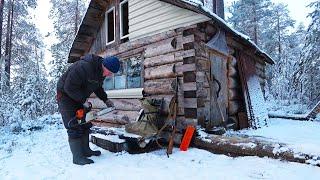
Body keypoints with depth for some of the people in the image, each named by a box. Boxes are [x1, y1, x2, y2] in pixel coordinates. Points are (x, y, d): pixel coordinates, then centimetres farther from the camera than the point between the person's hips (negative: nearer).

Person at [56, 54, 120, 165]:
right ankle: (78, 157, -2)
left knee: (85, 124, 11)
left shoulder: (101, 72, -7)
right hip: (66, 95, -9)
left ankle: (85, 150, 22)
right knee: (74, 127, -10)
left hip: (79, 98, 9)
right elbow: (69, 87, -30)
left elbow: (97, 87, 10)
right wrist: (83, 101, -23)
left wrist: (106, 100, 1)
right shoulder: (83, 67, -34)